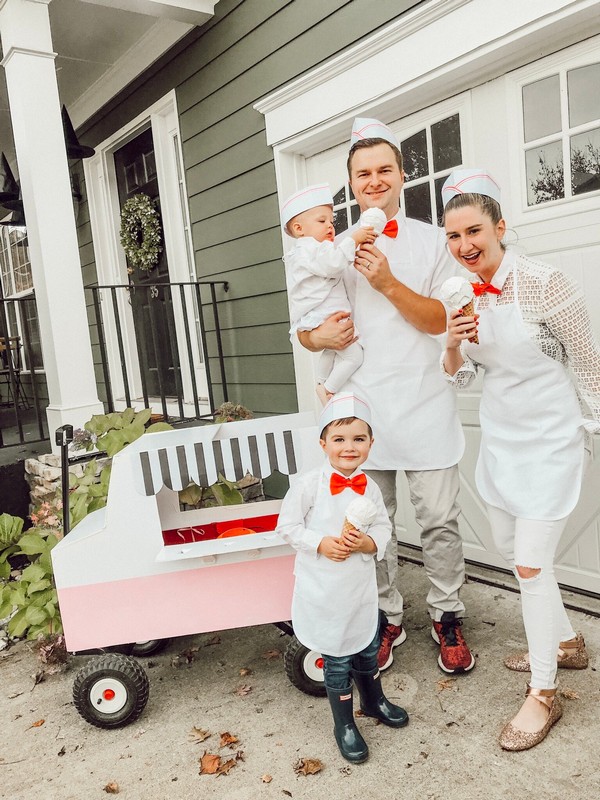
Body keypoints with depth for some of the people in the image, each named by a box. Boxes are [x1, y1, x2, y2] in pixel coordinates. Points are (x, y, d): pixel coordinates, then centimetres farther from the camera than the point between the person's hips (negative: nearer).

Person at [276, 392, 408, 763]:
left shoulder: (369, 488, -5)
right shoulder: (309, 485, -17)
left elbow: (383, 527, 3)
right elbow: (288, 526, -10)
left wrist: (367, 543, -18)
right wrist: (321, 543, -21)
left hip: (361, 587, 4)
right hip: (323, 591, -4)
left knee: (368, 648, 23)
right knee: (337, 658, 9)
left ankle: (374, 699, 51)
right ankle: (344, 725, 31)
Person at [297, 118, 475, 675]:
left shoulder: (431, 241, 5)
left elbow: (441, 320, -4)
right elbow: (304, 332, 9)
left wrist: (388, 283, -16)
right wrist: (321, 336, -14)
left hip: (425, 405, -1)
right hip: (363, 409, 2)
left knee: (439, 520, 5)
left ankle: (446, 616, 26)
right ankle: (386, 619, 28)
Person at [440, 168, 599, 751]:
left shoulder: (545, 284, -18)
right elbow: (461, 377, 7)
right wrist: (453, 345, -14)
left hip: (547, 441, -7)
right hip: (498, 440, 7)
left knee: (530, 565, -5)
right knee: (510, 550, 18)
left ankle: (543, 694, 16)